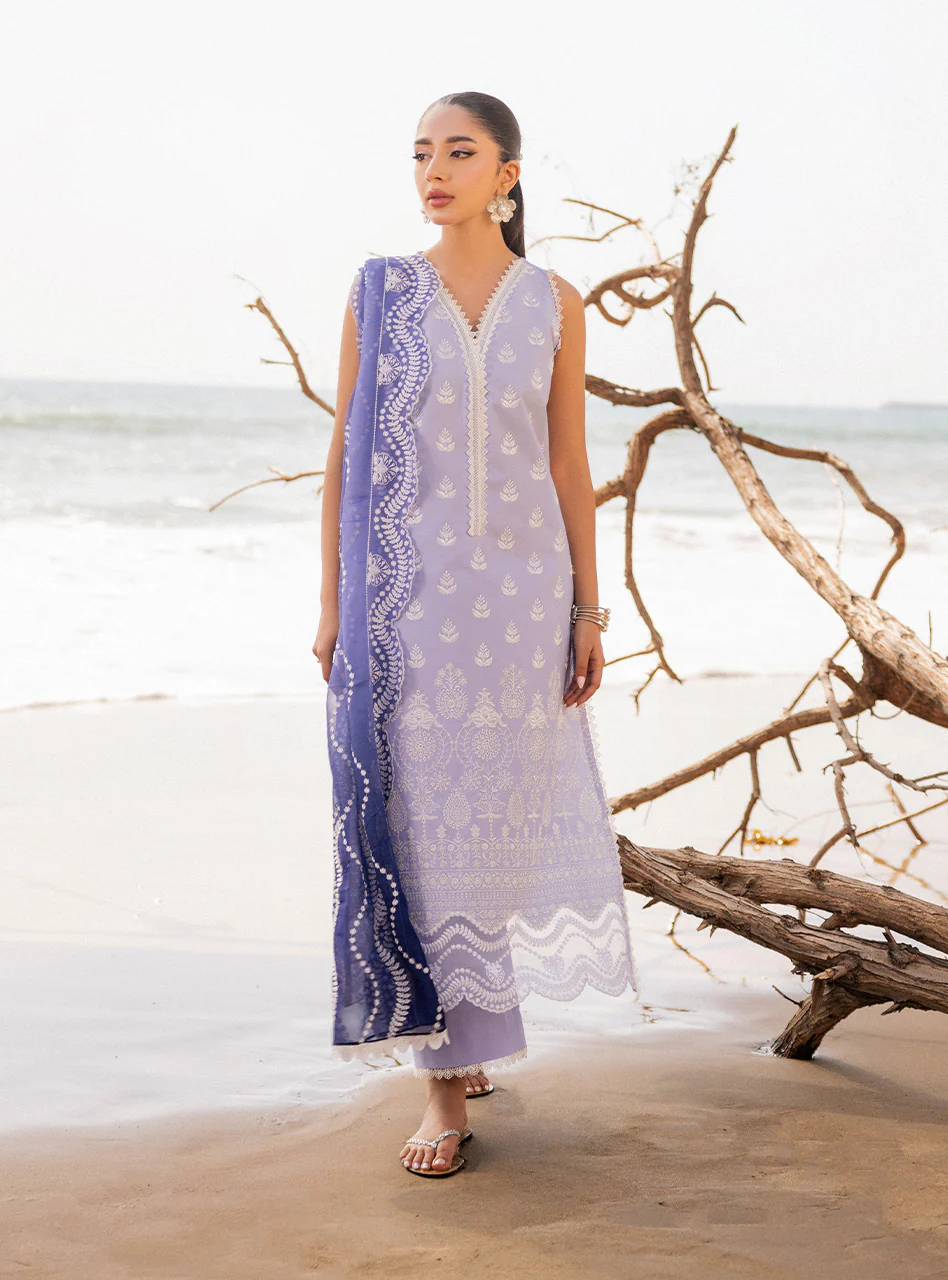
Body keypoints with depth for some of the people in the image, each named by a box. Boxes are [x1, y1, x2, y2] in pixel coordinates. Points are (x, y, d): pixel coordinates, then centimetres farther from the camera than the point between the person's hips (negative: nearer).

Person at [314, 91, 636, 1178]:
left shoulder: (555, 303, 5)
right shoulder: (378, 291, 2)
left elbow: (569, 465, 5)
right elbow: (345, 452, 3)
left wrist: (588, 614, 2)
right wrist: (332, 602, -2)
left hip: (521, 584, 2)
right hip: (406, 589, -1)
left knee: (502, 810, 10)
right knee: (424, 817, -3)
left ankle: (466, 1023, 38)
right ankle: (450, 1075, 6)